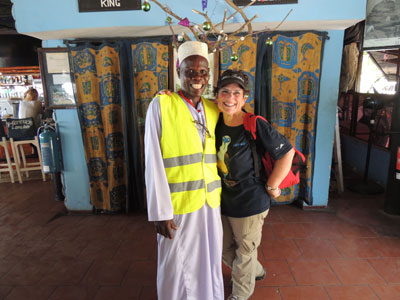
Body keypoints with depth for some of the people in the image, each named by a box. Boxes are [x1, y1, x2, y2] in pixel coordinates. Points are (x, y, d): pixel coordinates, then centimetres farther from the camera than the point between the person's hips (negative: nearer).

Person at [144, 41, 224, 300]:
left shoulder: (213, 109, 7)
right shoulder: (161, 105, -8)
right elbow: (153, 163, -11)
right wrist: (161, 211, -13)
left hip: (211, 202, 5)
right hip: (178, 203, -4)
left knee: (210, 262, 19)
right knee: (177, 267, 12)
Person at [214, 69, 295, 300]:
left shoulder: (256, 126, -20)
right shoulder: (216, 122, -3)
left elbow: (287, 152, -15)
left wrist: (271, 186, -11)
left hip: (250, 203, -6)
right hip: (223, 201, 7)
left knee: (244, 254, 17)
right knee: (226, 252, 25)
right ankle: (257, 271, 55)